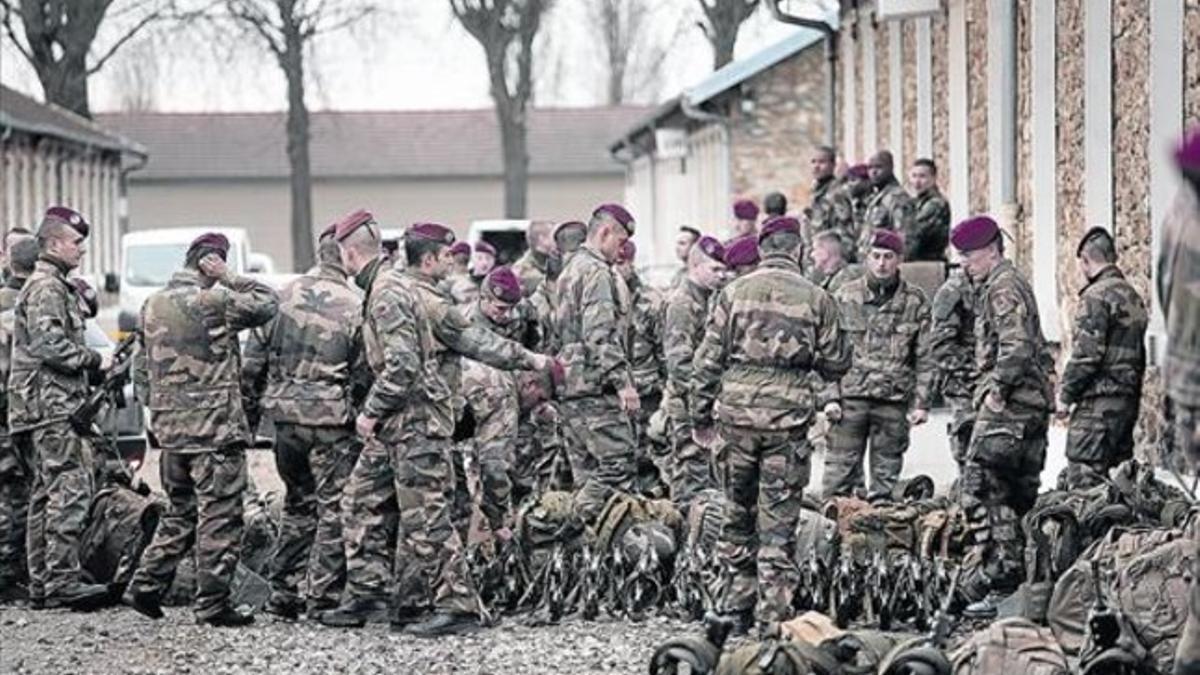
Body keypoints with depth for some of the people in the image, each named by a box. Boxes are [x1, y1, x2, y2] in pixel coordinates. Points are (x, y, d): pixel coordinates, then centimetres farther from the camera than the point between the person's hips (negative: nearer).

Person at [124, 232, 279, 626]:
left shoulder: (153, 305, 11)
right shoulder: (214, 300, -14)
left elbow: (141, 369, 16)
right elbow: (267, 304, -3)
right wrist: (229, 279, -2)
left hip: (169, 427, 8)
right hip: (214, 426, -8)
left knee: (181, 510, 19)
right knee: (219, 516, -1)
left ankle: (146, 586, 15)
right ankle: (213, 604, 0)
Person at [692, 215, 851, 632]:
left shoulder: (734, 293, 3)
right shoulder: (815, 299, 2)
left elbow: (708, 361, 3)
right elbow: (837, 364, 6)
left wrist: (701, 418, 10)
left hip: (736, 413, 1)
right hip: (788, 417, -1)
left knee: (737, 515, 12)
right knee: (778, 521, 3)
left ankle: (735, 608, 15)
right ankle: (775, 612, 1)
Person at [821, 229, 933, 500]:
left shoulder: (915, 302, 6)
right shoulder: (845, 298, 5)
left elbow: (924, 358, 8)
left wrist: (921, 403, 1)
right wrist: (830, 397, -3)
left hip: (894, 400, 1)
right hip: (850, 396, -1)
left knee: (886, 475, 4)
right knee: (840, 470, -3)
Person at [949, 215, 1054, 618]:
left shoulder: (1002, 288, -10)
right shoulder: (1015, 284, 22)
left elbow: (1017, 346, -24)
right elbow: (1038, 352, 28)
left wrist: (997, 390, -19)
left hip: (1007, 408, -11)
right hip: (1034, 405, 11)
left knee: (981, 495, -12)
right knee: (1019, 498, 13)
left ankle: (992, 584, -16)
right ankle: (1021, 580, 17)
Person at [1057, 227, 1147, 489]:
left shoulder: (1096, 297, -12)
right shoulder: (1133, 296, 16)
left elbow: (1086, 354, -17)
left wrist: (1065, 394, -8)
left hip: (1098, 402, -9)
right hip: (1129, 401, 9)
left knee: (1085, 480, -10)